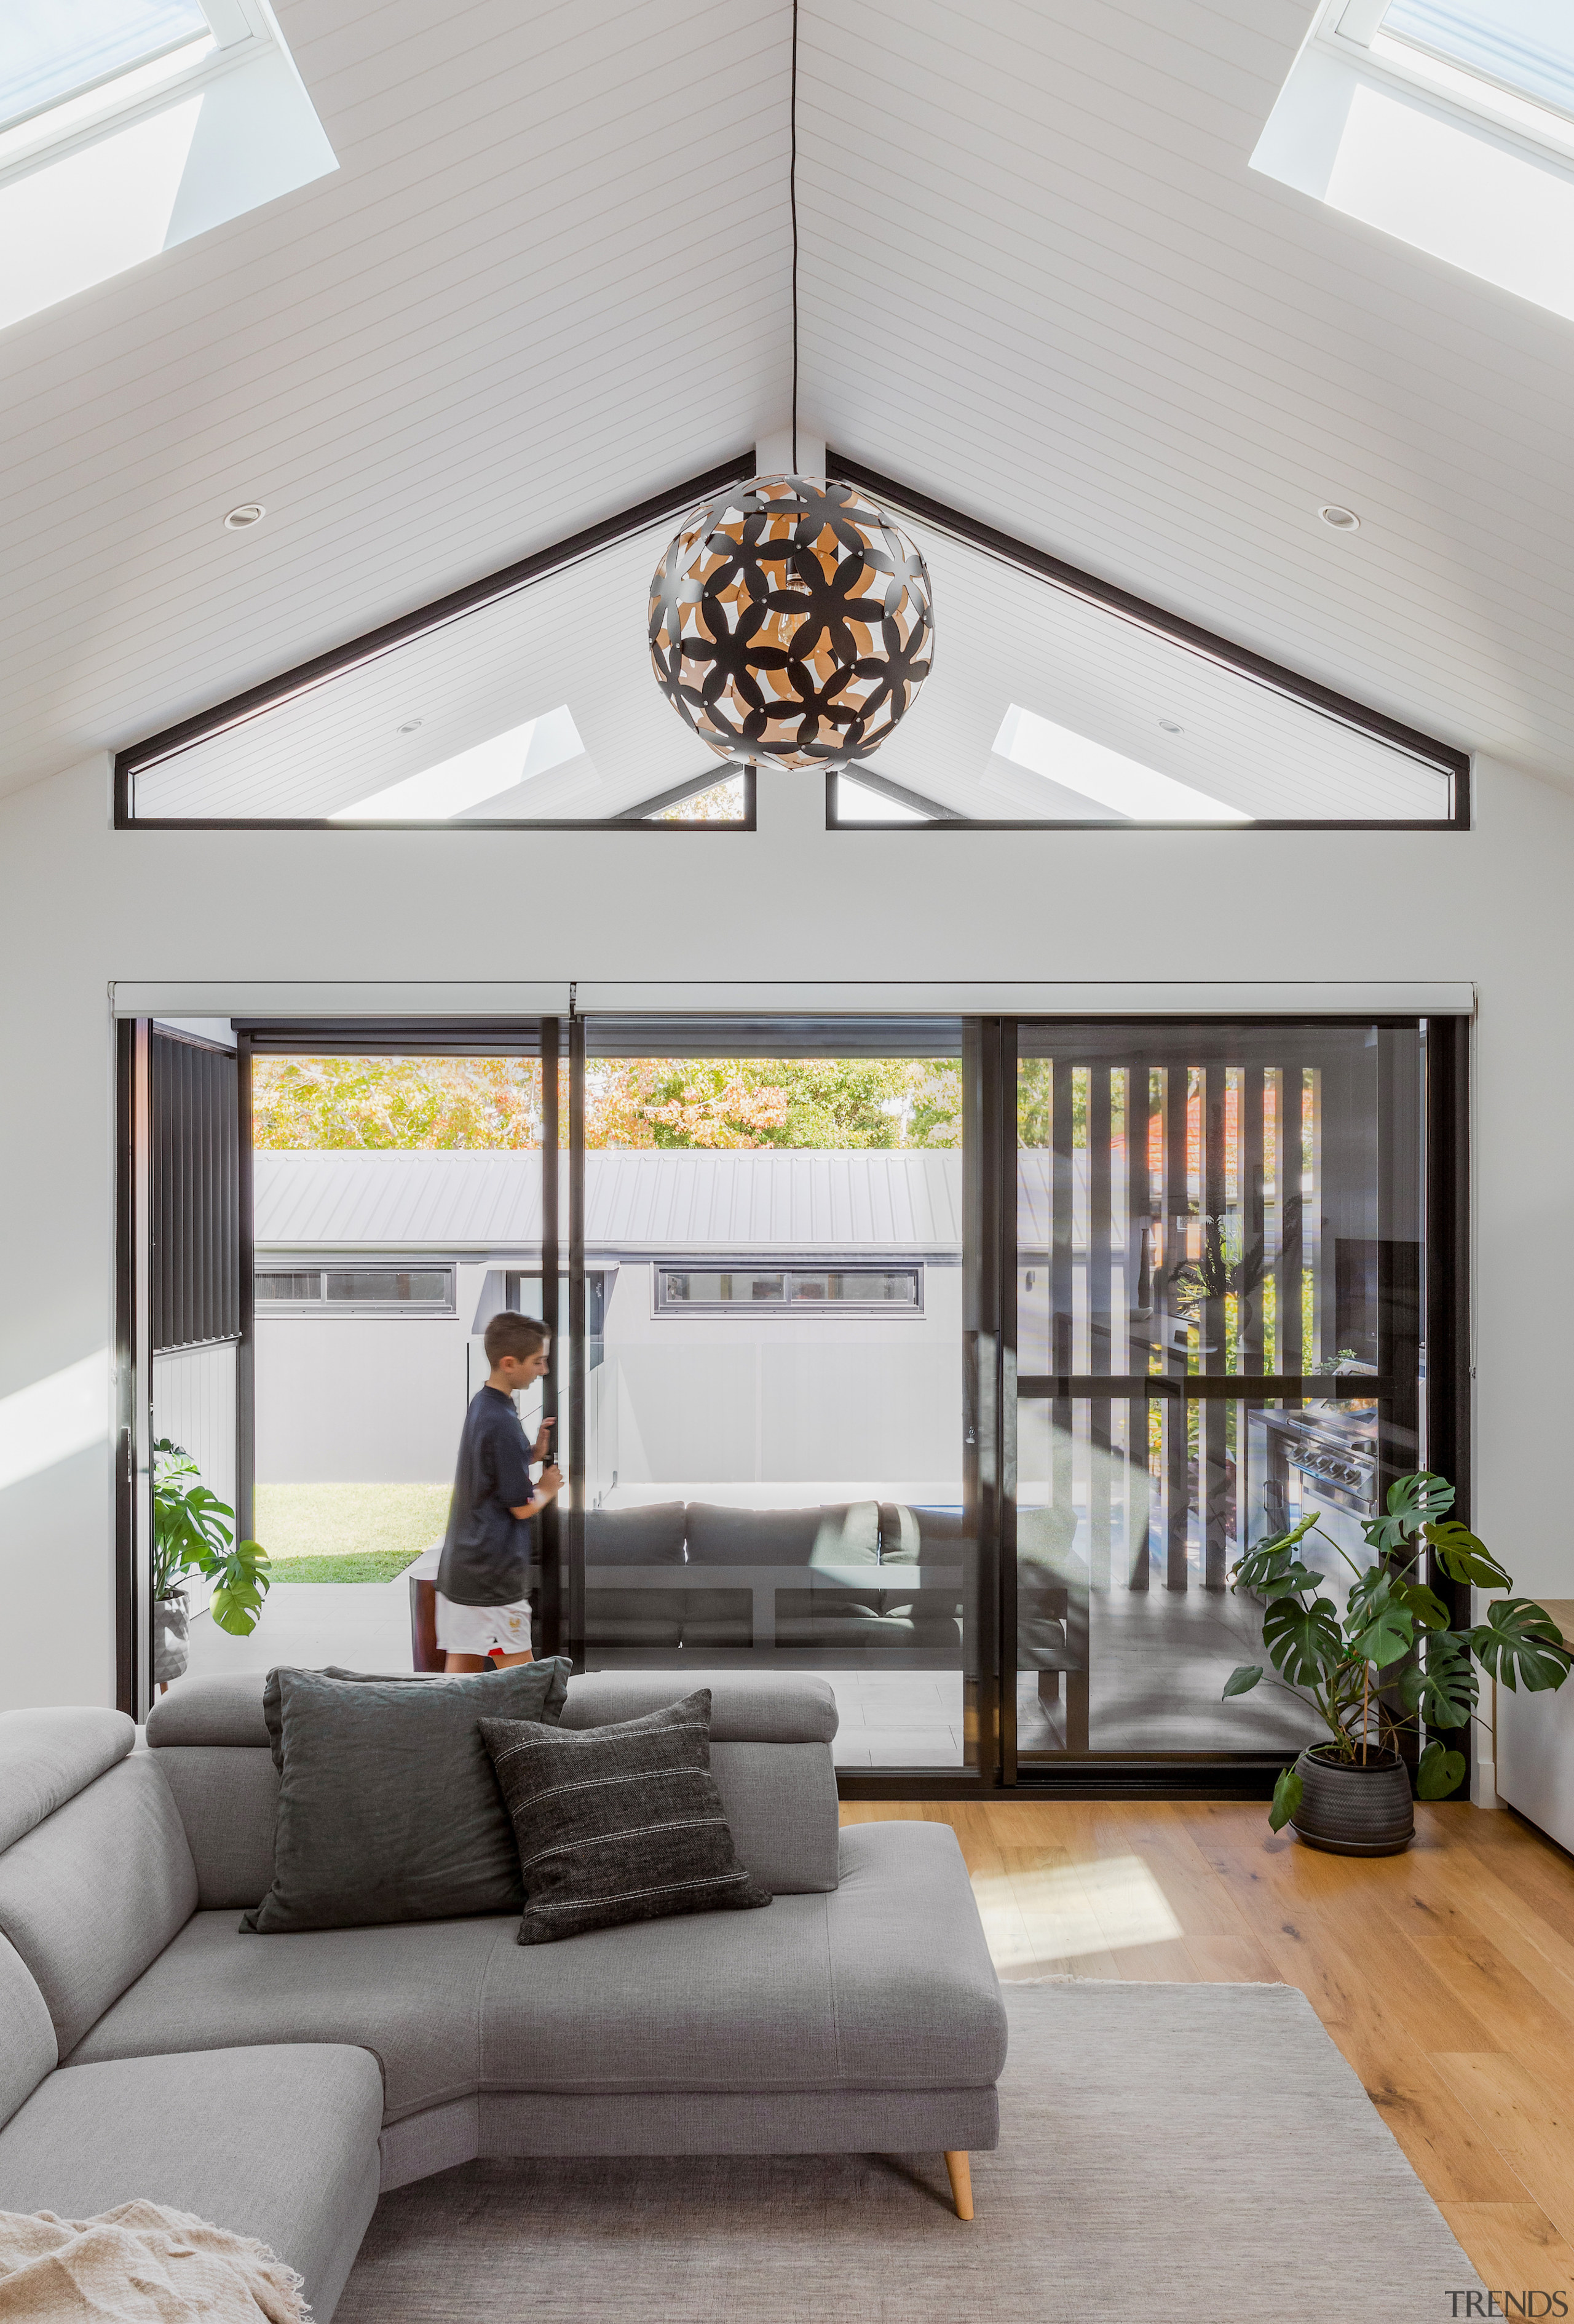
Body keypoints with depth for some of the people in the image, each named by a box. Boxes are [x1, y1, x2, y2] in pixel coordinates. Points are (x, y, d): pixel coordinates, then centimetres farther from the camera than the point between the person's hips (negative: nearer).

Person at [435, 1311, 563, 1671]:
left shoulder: (480, 1403, 8)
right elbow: (522, 1507, -14)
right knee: (518, 1664, 1)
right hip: (494, 1571, -9)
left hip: (460, 1562, 9)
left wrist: (534, 1453, 8)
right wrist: (548, 1488, 5)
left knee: (463, 1660, 10)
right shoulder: (502, 1422, -21)